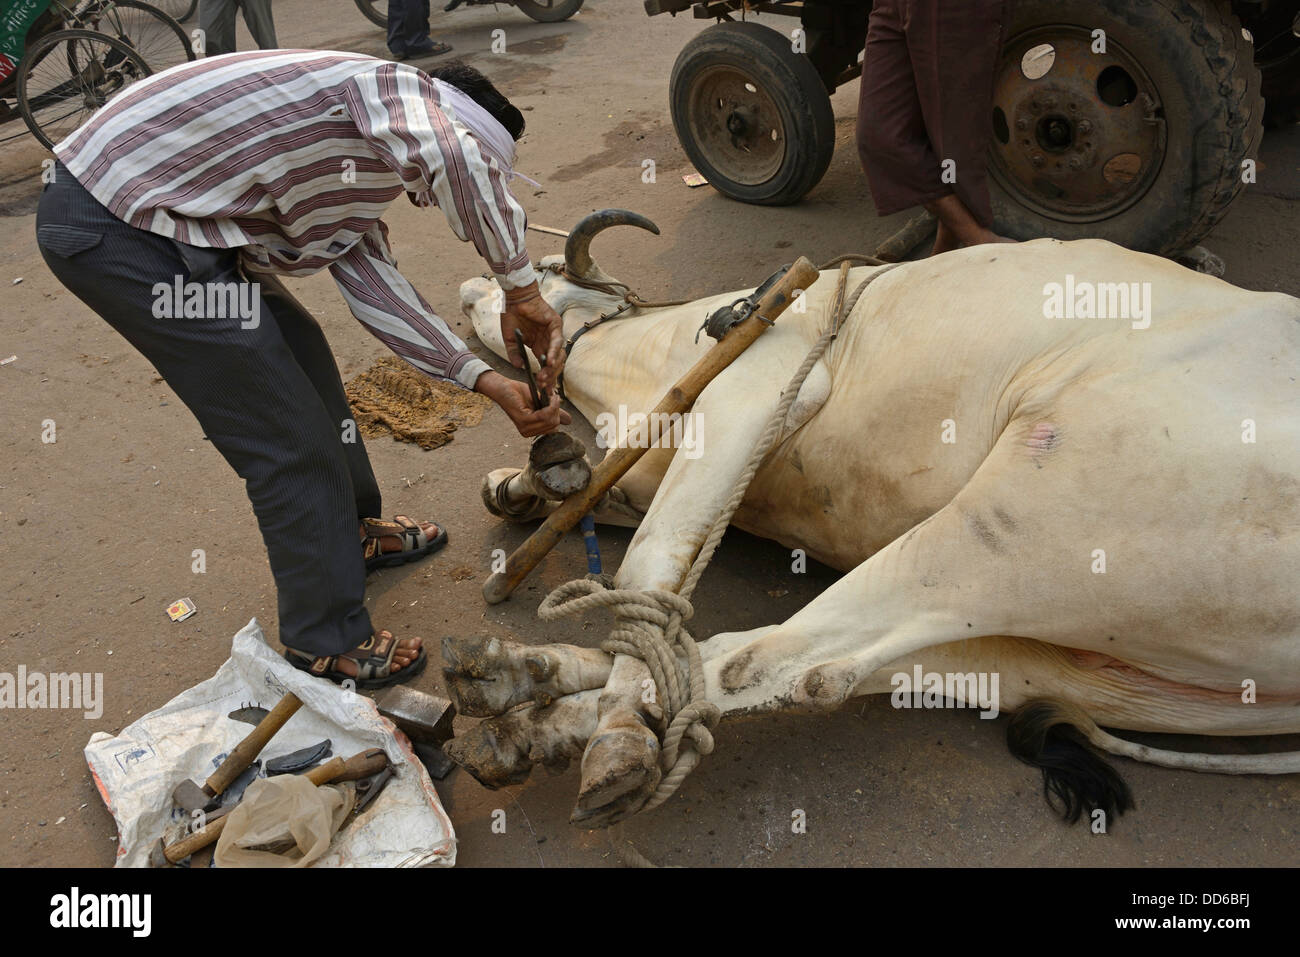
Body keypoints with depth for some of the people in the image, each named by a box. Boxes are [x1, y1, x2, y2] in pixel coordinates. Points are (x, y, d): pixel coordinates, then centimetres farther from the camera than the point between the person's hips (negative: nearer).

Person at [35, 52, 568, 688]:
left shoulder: (361, 177, 17)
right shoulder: (396, 87, -11)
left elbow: (376, 292, 11)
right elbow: (454, 159, -33)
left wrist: (489, 383, 6)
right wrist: (522, 289, -21)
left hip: (163, 214, 11)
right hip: (109, 224, -11)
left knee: (300, 356, 23)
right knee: (288, 438, -6)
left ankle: (348, 532, 42)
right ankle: (327, 644, 11)